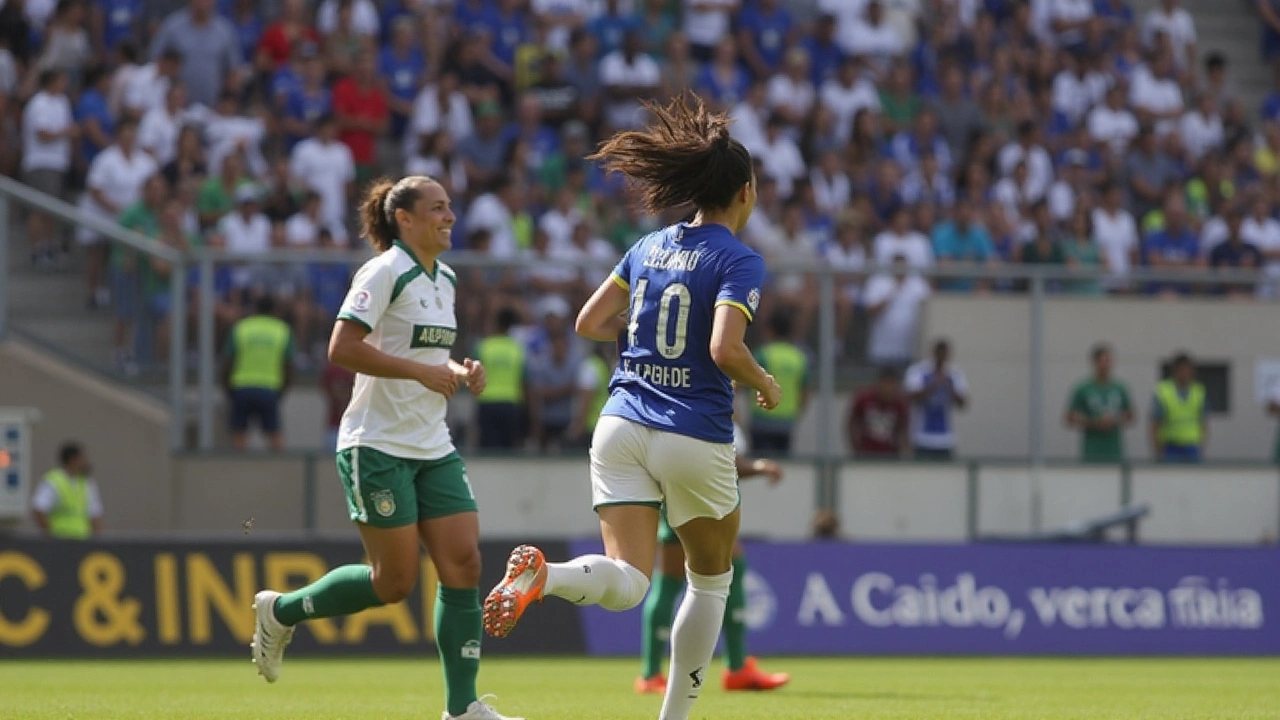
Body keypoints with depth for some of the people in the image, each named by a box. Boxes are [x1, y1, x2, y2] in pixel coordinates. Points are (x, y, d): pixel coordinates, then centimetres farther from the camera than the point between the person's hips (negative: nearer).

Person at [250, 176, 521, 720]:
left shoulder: (444, 279, 13)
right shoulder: (385, 273, -13)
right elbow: (341, 349, -22)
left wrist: (458, 372, 5)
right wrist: (421, 371, -23)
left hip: (433, 449, 8)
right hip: (378, 446, -8)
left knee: (464, 564, -4)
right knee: (395, 582, -5)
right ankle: (280, 611, 17)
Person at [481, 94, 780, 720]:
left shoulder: (650, 247, 11)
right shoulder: (739, 261, -8)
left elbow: (590, 323, 13)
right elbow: (725, 349, -21)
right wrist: (766, 385, -1)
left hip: (623, 427, 4)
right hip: (694, 437, -4)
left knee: (626, 585, -5)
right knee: (711, 579, 19)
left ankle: (541, 574, -37)